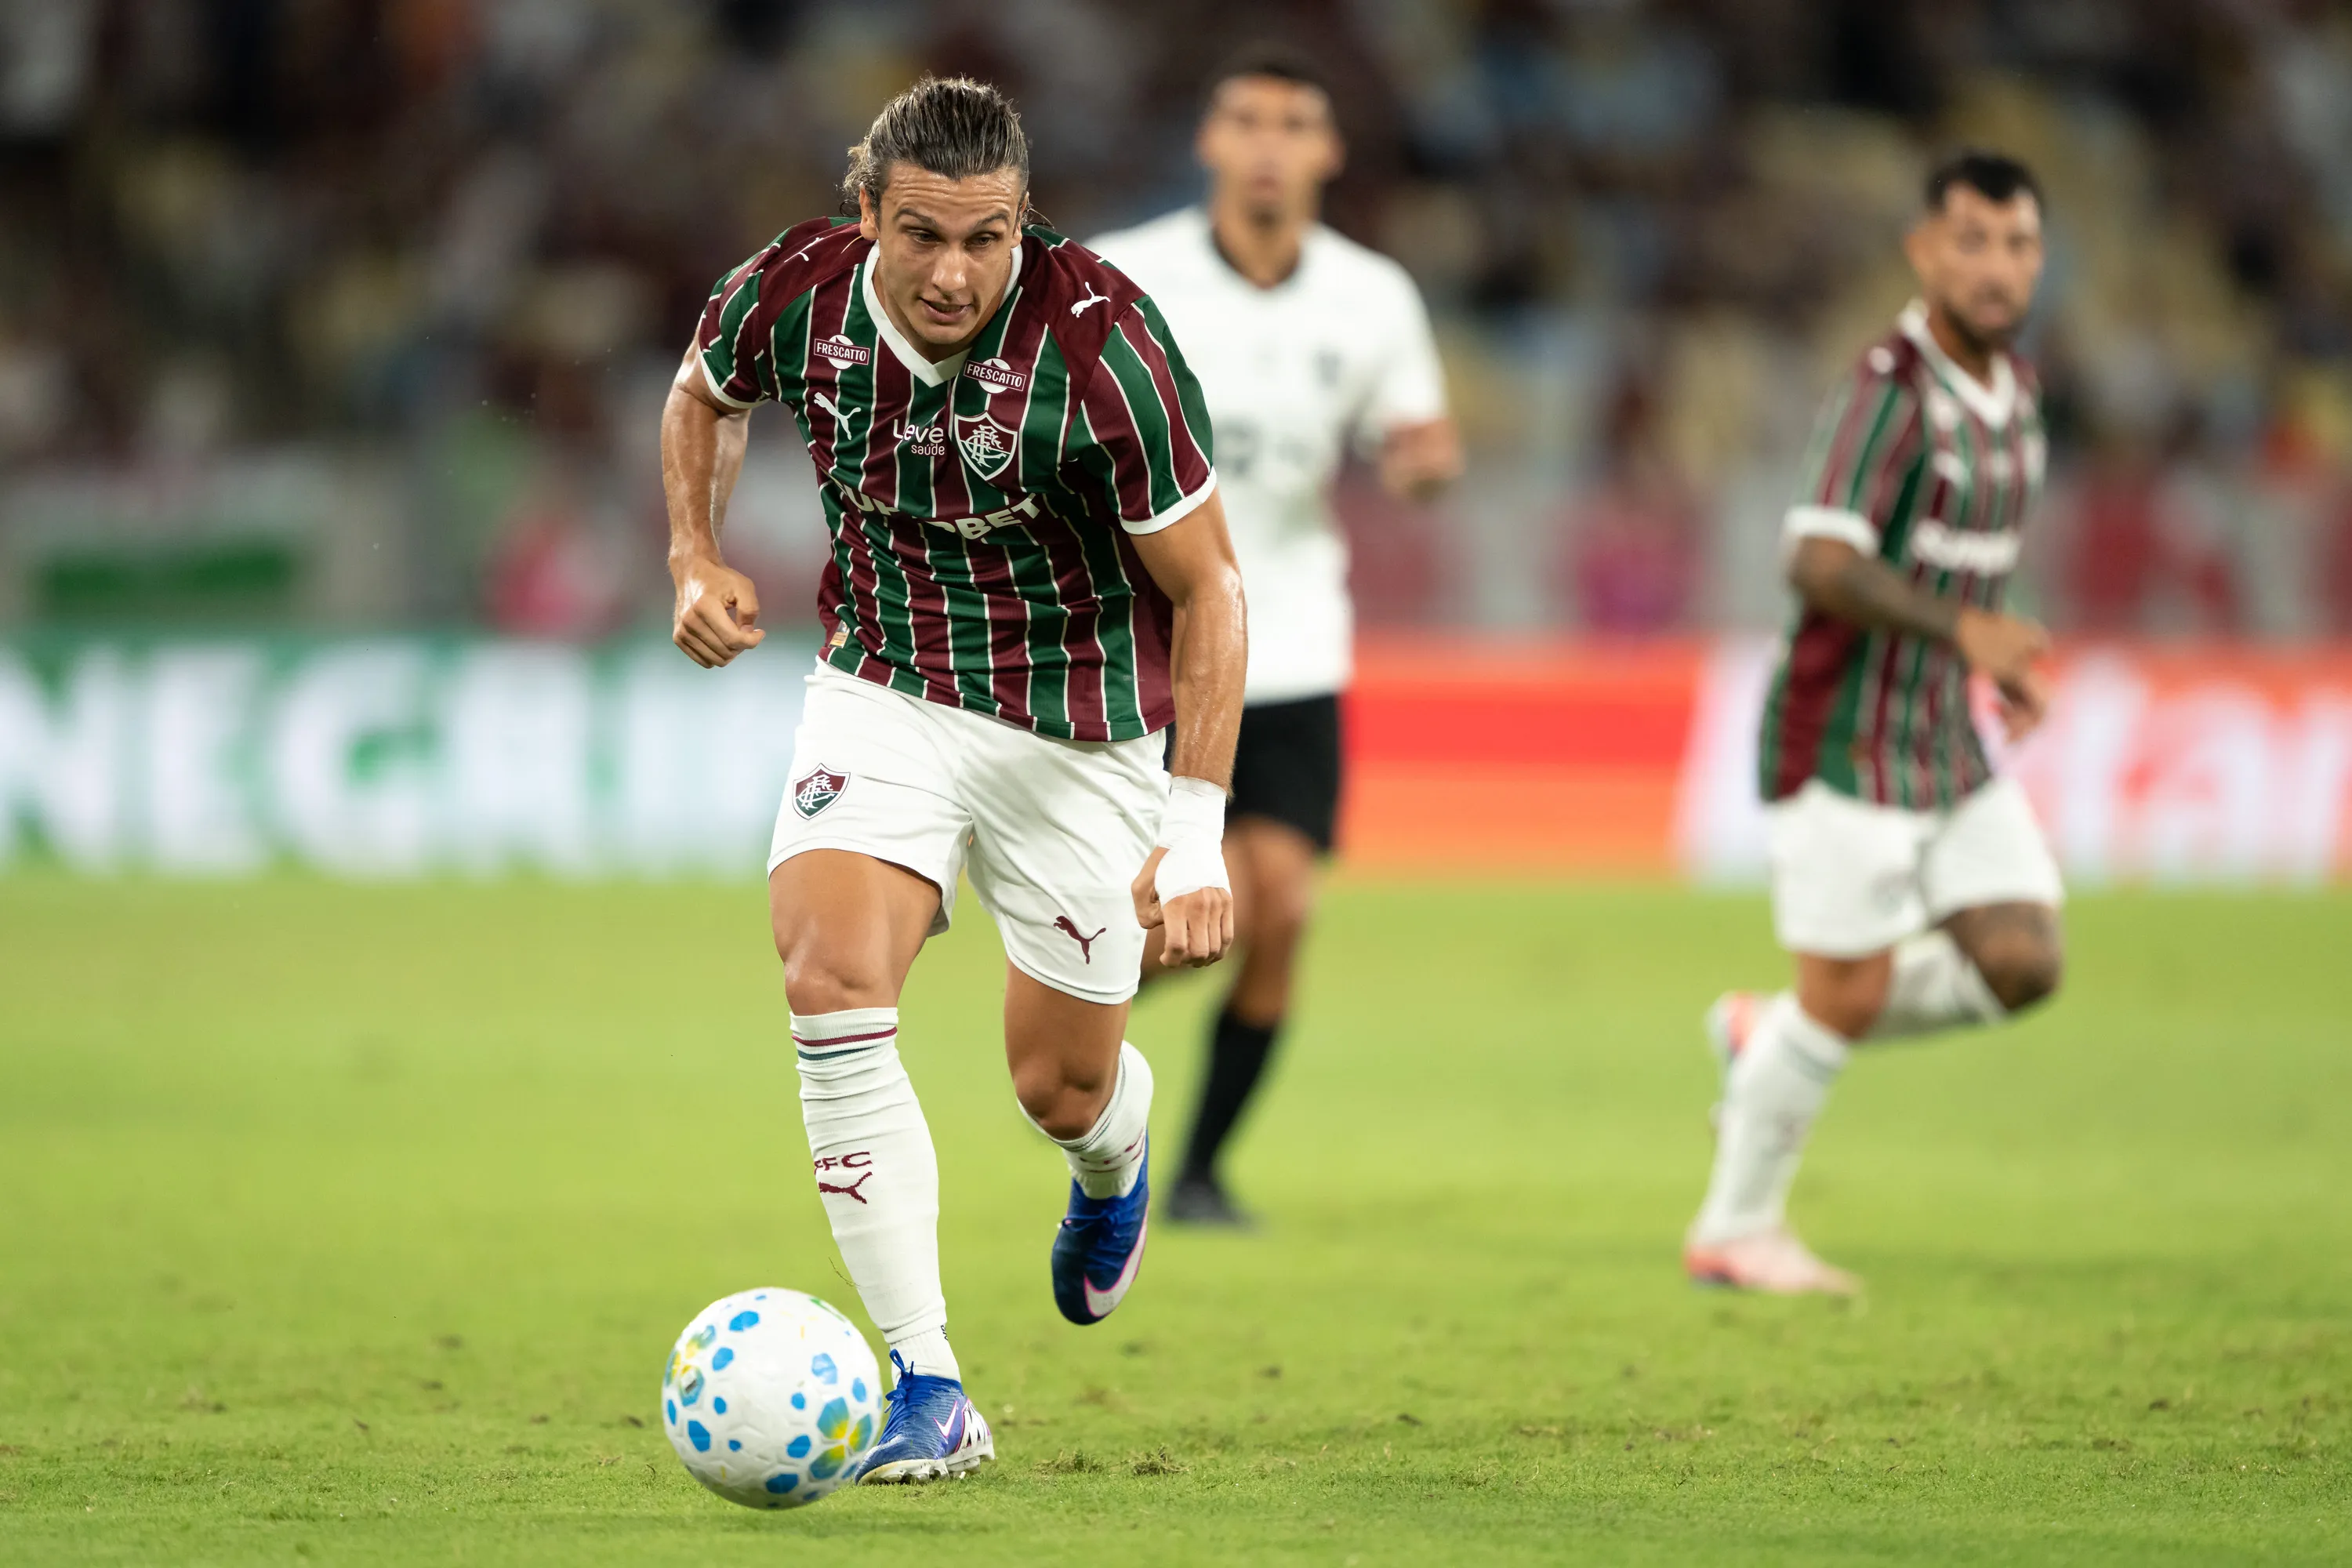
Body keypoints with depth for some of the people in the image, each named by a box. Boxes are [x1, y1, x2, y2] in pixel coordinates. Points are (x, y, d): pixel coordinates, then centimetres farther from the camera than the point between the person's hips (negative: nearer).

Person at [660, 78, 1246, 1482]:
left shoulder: (1101, 342, -27)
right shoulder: (792, 296, -15)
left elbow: (1207, 585, -18)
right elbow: (706, 392, 12)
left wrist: (1196, 831, -23)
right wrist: (698, 556, -3)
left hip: (1080, 730, -2)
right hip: (883, 694, 2)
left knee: (1062, 1089, 7)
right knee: (830, 977, -23)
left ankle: (1116, 1160, 50)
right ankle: (926, 1386, -18)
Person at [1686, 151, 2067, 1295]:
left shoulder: (2011, 388, 9)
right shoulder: (1888, 387, -18)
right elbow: (1820, 563, -29)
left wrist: (2003, 663, 15)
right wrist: (1964, 627, -38)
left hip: (1947, 744, 8)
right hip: (1845, 737, -8)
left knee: (2021, 964, -1)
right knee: (1848, 995, -4)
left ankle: (1767, 1039, 18)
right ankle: (1733, 1231, 16)